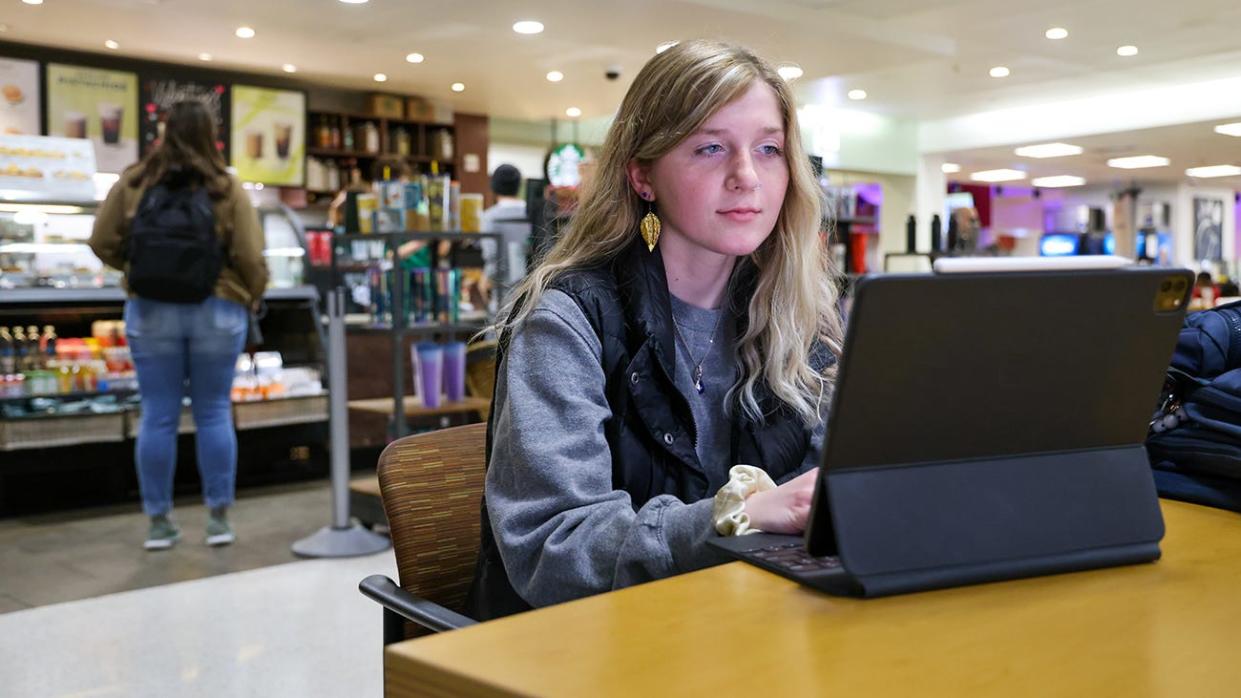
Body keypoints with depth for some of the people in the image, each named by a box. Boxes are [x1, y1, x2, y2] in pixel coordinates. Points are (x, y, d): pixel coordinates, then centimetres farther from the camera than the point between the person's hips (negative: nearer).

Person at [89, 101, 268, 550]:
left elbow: (103, 243, 2)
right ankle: (219, 518, 12)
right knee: (213, 413, 8)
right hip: (217, 310, -1)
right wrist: (252, 299, 10)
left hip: (151, 310, 1)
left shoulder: (134, 183, -1)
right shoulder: (227, 187, -5)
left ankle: (159, 522, 13)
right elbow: (251, 258, -8)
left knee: (157, 416, 6)